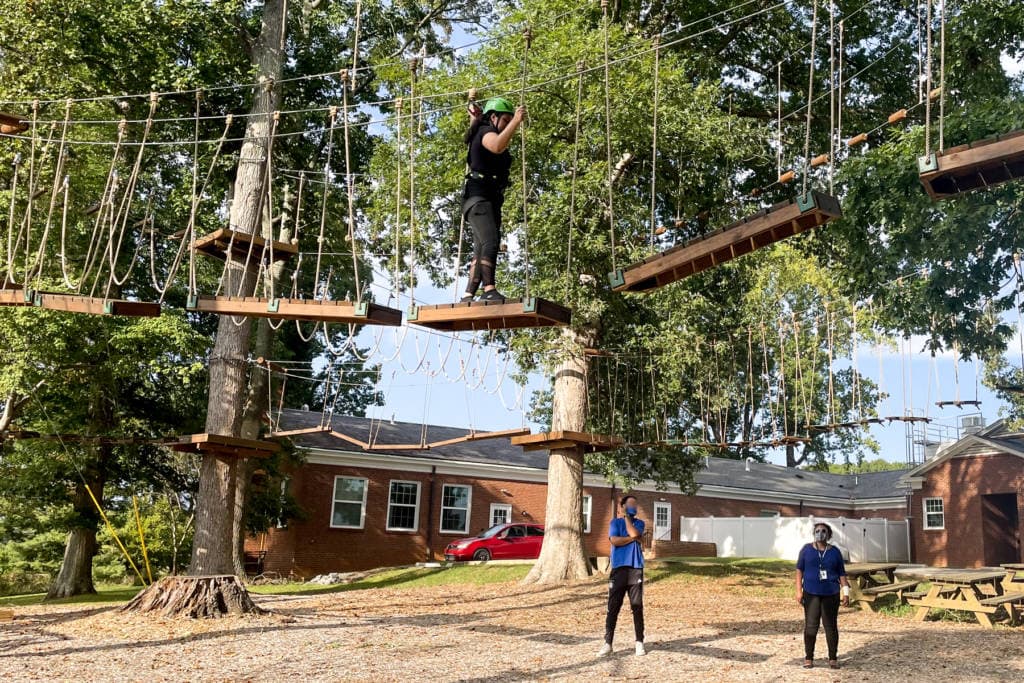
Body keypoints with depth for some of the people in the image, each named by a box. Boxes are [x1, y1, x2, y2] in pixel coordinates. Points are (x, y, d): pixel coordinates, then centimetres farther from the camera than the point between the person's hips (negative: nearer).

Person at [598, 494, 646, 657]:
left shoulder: (639, 523, 12)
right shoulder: (615, 522, 8)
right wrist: (633, 539, -5)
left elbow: (634, 533, -10)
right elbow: (614, 540, -9)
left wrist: (627, 516, 1)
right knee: (613, 607, -2)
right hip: (619, 569, -2)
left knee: (637, 607, 3)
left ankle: (639, 643, 10)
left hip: (636, 569, 2)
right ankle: (608, 644, 1)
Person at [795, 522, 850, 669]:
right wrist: (799, 590, -2)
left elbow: (841, 574, 7)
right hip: (811, 594, -1)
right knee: (810, 626, -2)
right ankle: (808, 658, 8)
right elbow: (799, 570, 4)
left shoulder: (835, 551, 6)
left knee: (831, 626, 3)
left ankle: (833, 658, 14)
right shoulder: (806, 549, 4)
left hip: (831, 594, 1)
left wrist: (846, 593, 1)